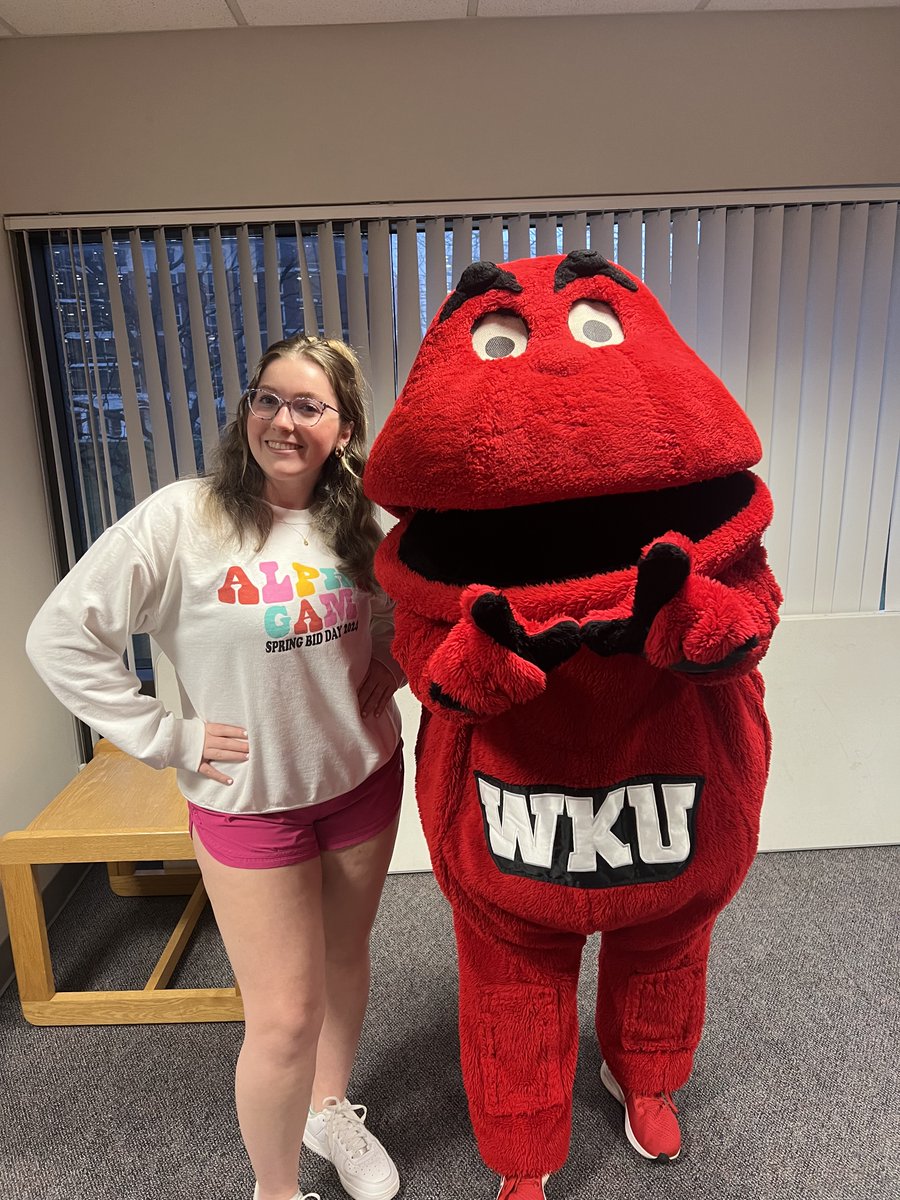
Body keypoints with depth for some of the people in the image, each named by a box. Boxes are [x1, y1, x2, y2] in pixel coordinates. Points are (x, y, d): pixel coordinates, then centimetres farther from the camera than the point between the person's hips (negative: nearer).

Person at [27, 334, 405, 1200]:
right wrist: (165, 736, -15)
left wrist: (383, 680, -3)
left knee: (344, 959, 22)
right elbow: (60, 637, -15)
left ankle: (331, 1108, 52)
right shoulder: (182, 519, -17)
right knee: (285, 1019, 5)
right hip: (248, 802, -4)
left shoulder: (352, 525, -3)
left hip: (364, 781, 5)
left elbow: (396, 621, 15)